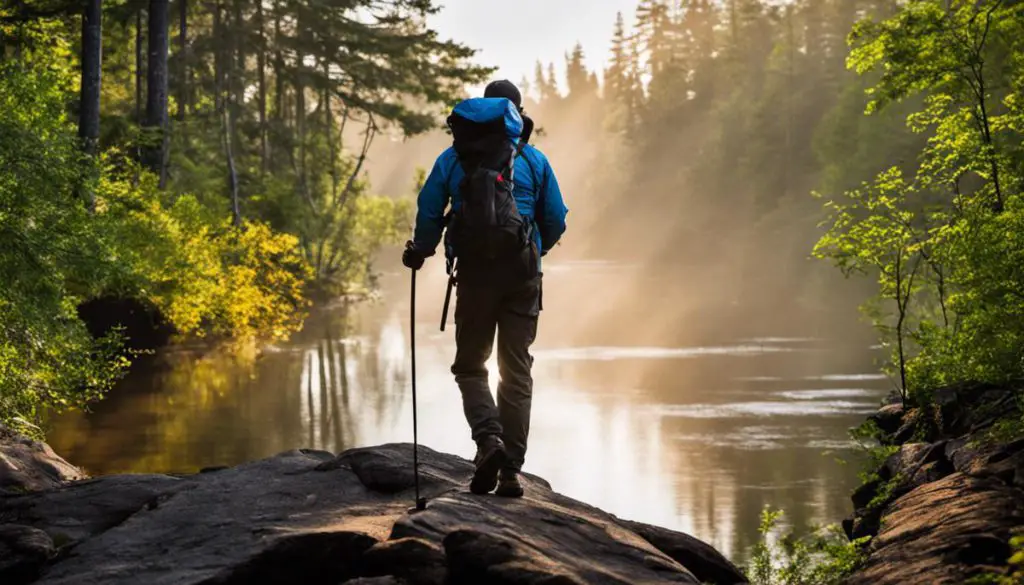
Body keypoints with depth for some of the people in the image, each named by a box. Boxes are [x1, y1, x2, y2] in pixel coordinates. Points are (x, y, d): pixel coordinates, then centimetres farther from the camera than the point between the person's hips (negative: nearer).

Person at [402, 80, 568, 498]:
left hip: (474, 273, -1)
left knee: (470, 365, 10)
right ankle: (511, 470, 0)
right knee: (517, 371, 6)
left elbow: (428, 213, 1)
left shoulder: (454, 158, 5)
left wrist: (420, 252, 20)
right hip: (522, 275, 1)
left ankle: (489, 438, -17)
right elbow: (556, 222, 8)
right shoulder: (534, 160, 7)